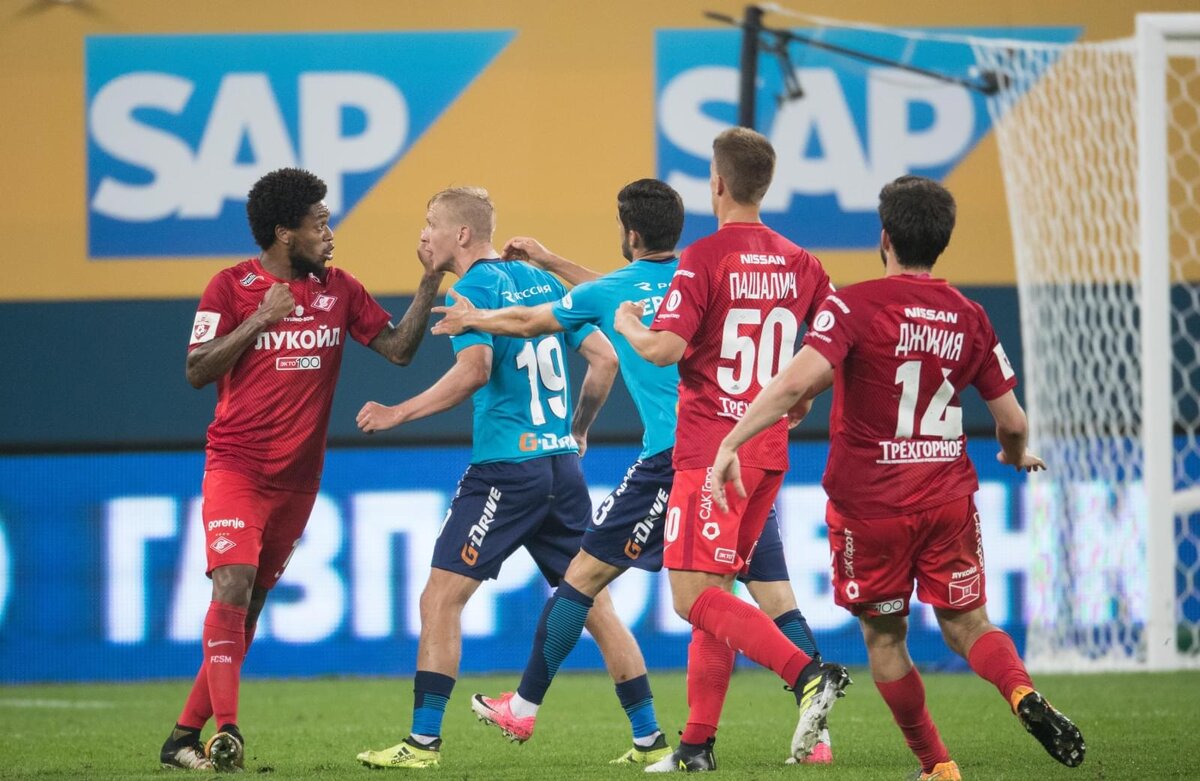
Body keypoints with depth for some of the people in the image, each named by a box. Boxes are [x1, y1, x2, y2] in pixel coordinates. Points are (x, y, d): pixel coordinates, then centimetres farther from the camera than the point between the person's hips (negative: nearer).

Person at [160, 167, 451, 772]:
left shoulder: (338, 290, 8)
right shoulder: (232, 287, -3)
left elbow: (398, 349, 5)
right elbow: (197, 372, -7)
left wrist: (429, 284, -4)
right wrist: (261, 319, -14)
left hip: (297, 474, 4)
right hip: (236, 465, -4)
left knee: (251, 604, 5)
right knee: (233, 581, -22)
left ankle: (186, 734, 11)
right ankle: (226, 732, -27)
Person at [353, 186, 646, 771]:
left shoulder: (475, 287, -6)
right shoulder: (539, 281, 15)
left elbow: (474, 370, -21)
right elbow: (604, 358, 14)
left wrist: (398, 414, -14)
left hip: (506, 466, -8)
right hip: (561, 462, 8)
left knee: (441, 597, -4)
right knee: (593, 601, 12)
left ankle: (424, 741, -9)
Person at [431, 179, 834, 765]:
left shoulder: (609, 293, 3)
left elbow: (528, 322, 21)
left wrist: (471, 319, 41)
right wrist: (551, 263, 46)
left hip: (674, 458, -5)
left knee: (585, 573, 9)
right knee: (774, 594, 2)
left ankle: (524, 707, 16)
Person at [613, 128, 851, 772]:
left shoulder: (705, 258, -11)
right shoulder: (800, 264, 8)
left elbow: (664, 348, -20)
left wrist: (627, 325, 2)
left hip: (711, 450, -7)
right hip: (769, 451, 7)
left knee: (693, 596, -9)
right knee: (712, 595, 13)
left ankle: (808, 675, -25)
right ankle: (698, 743, 11)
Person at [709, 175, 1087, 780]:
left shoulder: (855, 306, -11)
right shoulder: (969, 318, 3)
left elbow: (799, 381, -26)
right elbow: (1012, 421, 6)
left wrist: (731, 443, -24)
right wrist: (1016, 455, 29)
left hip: (871, 503, -3)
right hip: (948, 497, 3)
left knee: (883, 636, 14)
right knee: (966, 625, 10)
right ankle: (1022, 693, -22)